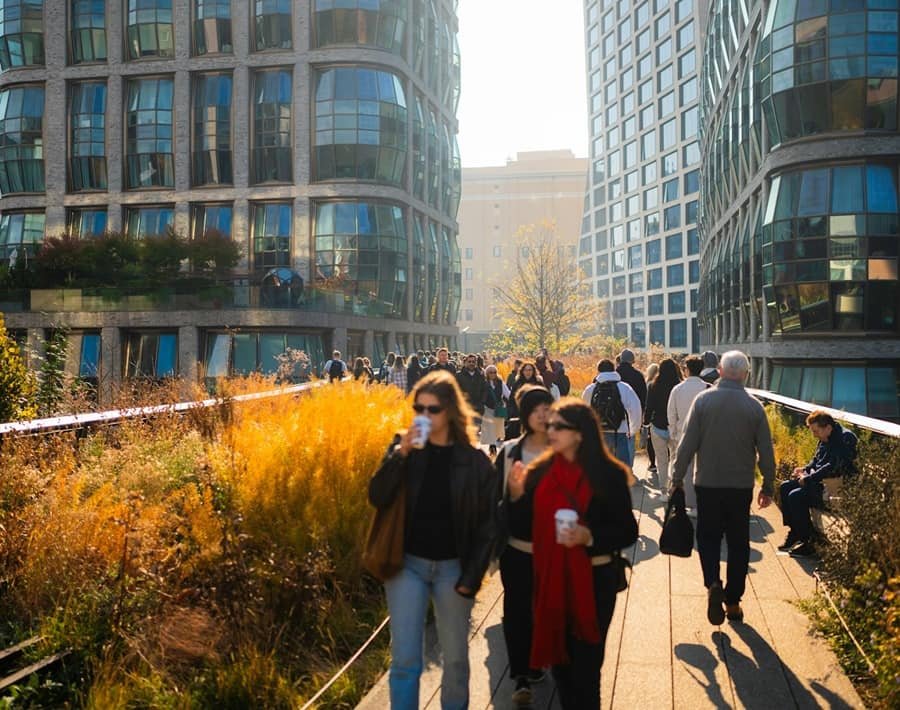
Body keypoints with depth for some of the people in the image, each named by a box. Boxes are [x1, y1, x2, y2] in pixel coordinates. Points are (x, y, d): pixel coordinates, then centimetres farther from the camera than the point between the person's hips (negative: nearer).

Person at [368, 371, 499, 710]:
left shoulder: (474, 460, -6)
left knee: (456, 657, 14)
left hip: (453, 567, 0)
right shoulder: (404, 447, -1)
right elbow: (377, 498, -12)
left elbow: (487, 524, -3)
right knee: (405, 660, 1)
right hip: (407, 564, 0)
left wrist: (472, 577, -6)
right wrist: (400, 454, -23)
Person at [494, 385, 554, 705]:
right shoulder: (509, 452, -1)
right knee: (517, 610, 2)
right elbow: (496, 496, 4)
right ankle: (522, 676, 12)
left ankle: (535, 665, 32)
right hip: (516, 546, 0)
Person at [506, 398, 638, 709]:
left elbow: (628, 531, -8)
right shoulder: (540, 471, 0)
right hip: (550, 578, 4)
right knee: (558, 659, 15)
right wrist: (516, 495, -12)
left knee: (585, 665, 7)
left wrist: (589, 537, -23)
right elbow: (525, 526, 5)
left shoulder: (608, 474, -11)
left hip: (593, 579, -3)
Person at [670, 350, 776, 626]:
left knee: (708, 537, 12)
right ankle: (733, 602, 17)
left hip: (707, 483, -1)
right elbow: (766, 452, 0)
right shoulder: (754, 406, -5)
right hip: (741, 486, 1)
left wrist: (677, 479, -1)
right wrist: (768, 487, 11)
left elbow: (687, 444, -8)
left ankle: (713, 584, -11)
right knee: (738, 543, 12)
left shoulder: (703, 400, -7)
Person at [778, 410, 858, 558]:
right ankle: (794, 532, 11)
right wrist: (805, 469, 5)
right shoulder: (825, 440, 10)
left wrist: (808, 479, -21)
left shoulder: (845, 439, -20)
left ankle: (808, 543, -12)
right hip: (820, 481, 10)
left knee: (796, 496, -23)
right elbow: (816, 460, 24)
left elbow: (832, 468, -27)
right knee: (785, 487, 5)